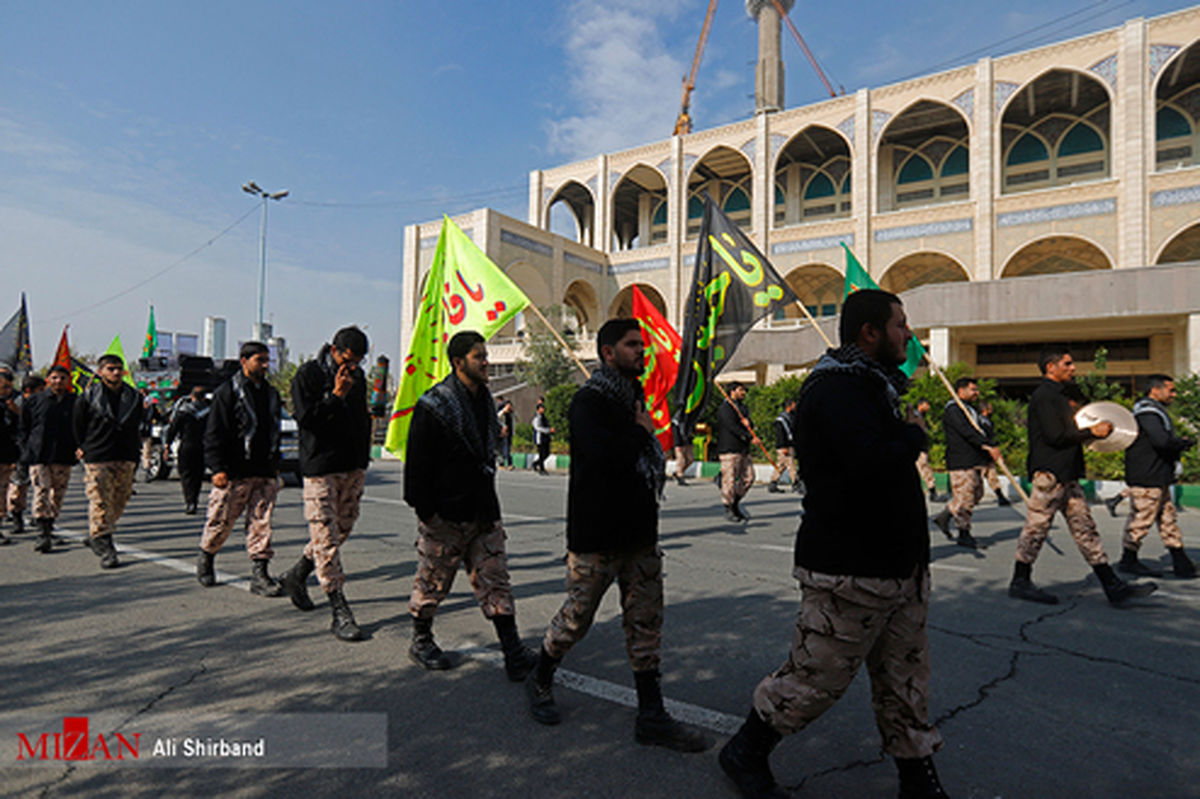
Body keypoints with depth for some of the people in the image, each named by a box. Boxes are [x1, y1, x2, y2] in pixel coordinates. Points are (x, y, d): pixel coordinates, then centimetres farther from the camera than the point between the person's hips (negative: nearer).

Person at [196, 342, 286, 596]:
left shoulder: (271, 393, 16)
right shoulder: (228, 391, -3)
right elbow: (214, 434, -7)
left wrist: (275, 465, 22)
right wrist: (217, 468, -13)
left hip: (265, 472, 5)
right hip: (234, 473, -5)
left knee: (262, 523, 1)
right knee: (221, 520, 5)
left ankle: (259, 573, 4)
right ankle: (205, 559, 32)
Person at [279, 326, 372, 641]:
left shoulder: (357, 376, 12)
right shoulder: (308, 375, -6)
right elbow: (305, 417, -14)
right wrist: (336, 396, -19)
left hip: (353, 467, 7)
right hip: (320, 467, -6)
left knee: (342, 529, 13)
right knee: (326, 537, -7)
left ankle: (298, 574, 37)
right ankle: (340, 612, -3)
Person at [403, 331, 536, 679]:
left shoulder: (484, 401, 11)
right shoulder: (433, 406, -13)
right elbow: (417, 464, -13)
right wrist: (425, 510, -15)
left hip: (483, 512, 6)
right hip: (444, 515, -6)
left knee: (496, 582, 4)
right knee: (432, 582, 11)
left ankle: (514, 653, 8)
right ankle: (420, 641, 33)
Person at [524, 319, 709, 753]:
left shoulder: (633, 398, 14)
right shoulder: (587, 402, -14)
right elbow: (604, 457, -30)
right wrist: (642, 431, -15)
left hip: (639, 533, 8)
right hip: (596, 536, -8)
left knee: (646, 620, 9)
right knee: (577, 616, 8)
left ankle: (651, 717, 20)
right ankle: (540, 680, 35)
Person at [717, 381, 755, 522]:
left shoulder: (742, 407, 21)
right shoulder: (726, 407, -7)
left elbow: (750, 427, 17)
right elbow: (732, 427, -18)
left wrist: (747, 423, -7)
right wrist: (751, 437, -20)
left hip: (743, 449, 9)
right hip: (729, 449, -9)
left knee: (748, 478, 7)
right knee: (730, 480, -6)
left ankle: (735, 504, 22)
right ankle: (728, 510, 4)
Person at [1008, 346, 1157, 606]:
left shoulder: (1059, 395, 20)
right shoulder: (1044, 395, -12)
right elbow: (1055, 436, -19)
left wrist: (1089, 431, 11)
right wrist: (1092, 432, -9)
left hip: (1067, 476, 10)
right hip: (1049, 473, -10)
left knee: (1086, 529, 9)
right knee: (1036, 528, -3)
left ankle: (1113, 586, 12)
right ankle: (1020, 582, 7)